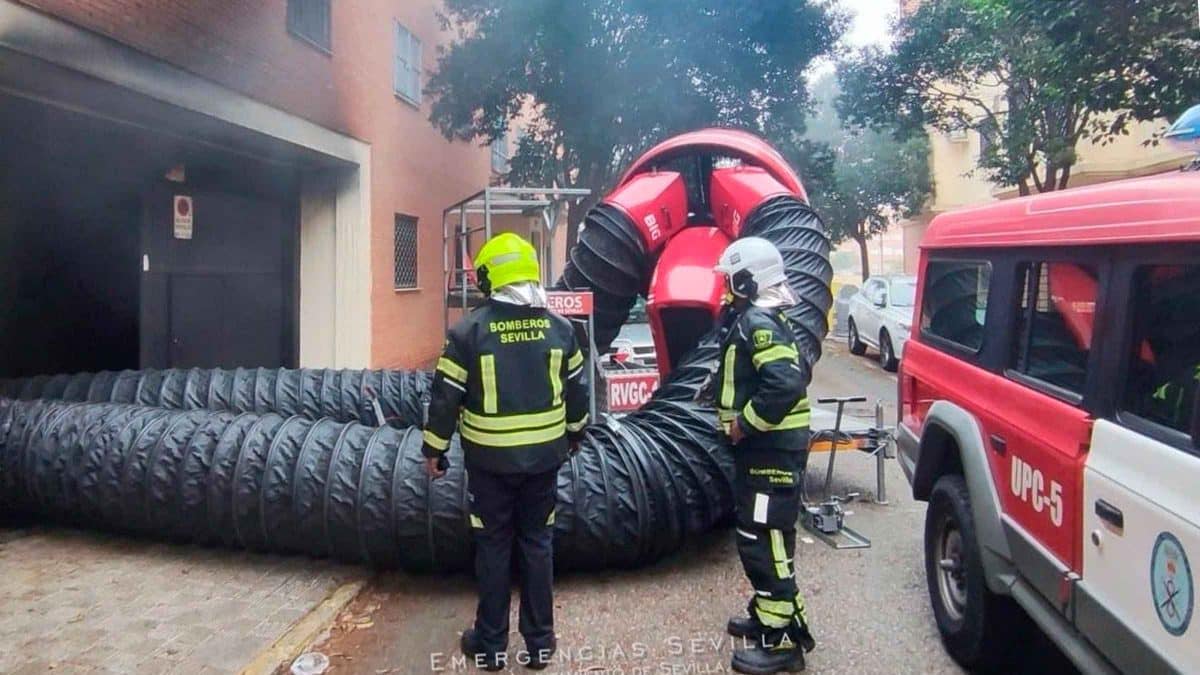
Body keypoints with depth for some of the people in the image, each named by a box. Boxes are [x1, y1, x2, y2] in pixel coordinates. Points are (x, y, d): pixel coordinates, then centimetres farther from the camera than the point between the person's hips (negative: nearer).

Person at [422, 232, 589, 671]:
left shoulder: (470, 330, -11)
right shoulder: (558, 327, -1)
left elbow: (447, 395, -8)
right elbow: (576, 389, 8)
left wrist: (434, 448, 4)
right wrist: (574, 433, 24)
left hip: (490, 459, -3)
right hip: (544, 455, 3)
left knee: (493, 548, 10)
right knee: (538, 544, 13)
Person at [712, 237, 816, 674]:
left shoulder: (758, 322, -17)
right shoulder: (756, 319, 15)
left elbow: (786, 383, -30)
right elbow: (795, 372, 22)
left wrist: (745, 422, -20)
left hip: (769, 449, -11)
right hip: (764, 445, 11)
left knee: (764, 540, -7)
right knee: (759, 537, 20)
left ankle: (783, 639, 0)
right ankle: (767, 614, 33)